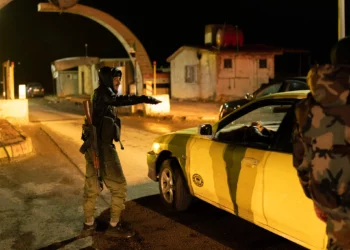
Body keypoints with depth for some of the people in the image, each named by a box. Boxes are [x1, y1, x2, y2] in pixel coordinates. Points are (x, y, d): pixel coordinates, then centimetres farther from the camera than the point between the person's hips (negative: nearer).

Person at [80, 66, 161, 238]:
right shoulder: (102, 92, -13)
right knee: (119, 186, -1)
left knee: (92, 187, 16)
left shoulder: (102, 95, 17)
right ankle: (114, 226, 7)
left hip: (94, 147, 10)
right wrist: (143, 99, -43)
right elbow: (116, 100, -35)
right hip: (102, 147, -10)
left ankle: (89, 225, 26)